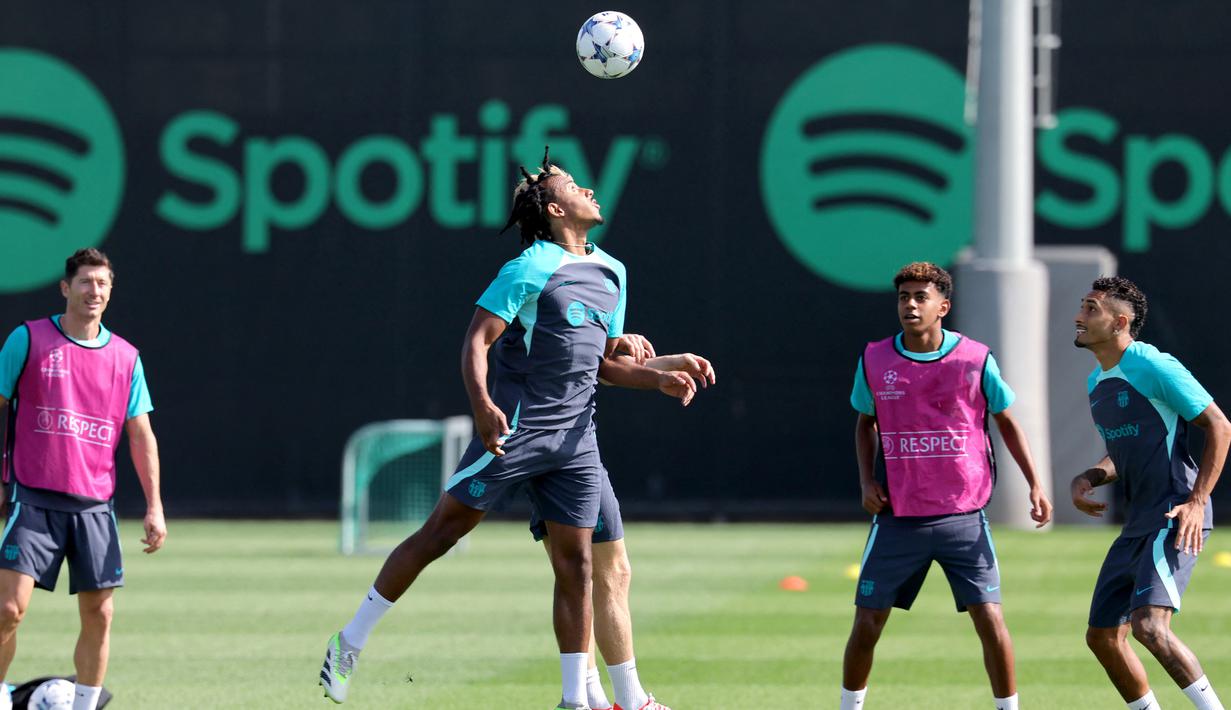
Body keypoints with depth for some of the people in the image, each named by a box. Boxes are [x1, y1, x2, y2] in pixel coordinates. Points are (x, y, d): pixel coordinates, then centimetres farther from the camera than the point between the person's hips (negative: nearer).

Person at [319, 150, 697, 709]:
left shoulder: (612, 273, 15)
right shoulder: (531, 269, -9)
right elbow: (476, 341, -14)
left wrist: (658, 378, 9)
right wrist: (483, 405, -30)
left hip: (576, 441, 6)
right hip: (515, 430, -6)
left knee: (575, 566, 1)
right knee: (441, 532, -4)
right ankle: (350, 643, 5)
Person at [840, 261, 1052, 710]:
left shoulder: (975, 359, -4)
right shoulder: (874, 361, 1)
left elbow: (1006, 422, 8)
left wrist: (1035, 484, 1)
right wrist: (866, 479, 3)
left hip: (962, 517, -1)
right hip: (897, 518, 1)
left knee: (990, 620, -7)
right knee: (867, 623, 2)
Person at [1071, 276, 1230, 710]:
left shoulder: (1153, 368, -12)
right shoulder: (1097, 383, 15)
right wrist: (1088, 478, 6)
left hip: (1175, 519, -10)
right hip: (1138, 524, 10)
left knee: (1149, 624, -24)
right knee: (1102, 636, 8)